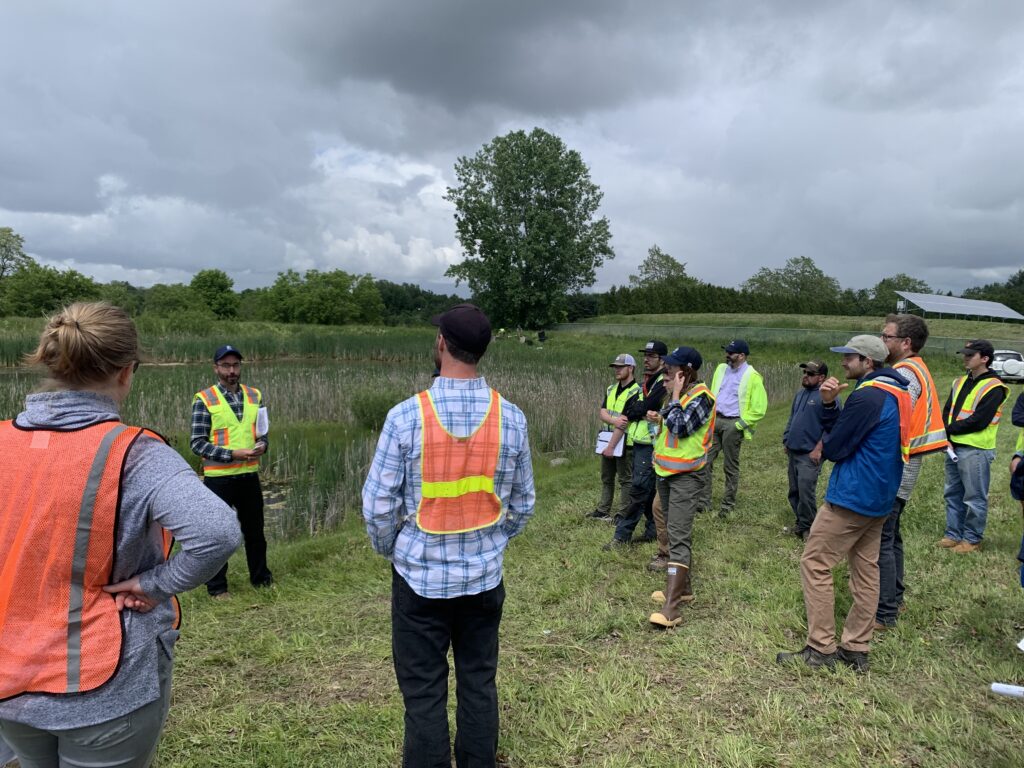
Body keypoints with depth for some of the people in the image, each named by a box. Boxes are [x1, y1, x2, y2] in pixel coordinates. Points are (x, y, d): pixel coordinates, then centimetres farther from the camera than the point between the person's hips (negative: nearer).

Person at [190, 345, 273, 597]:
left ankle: (260, 576, 31)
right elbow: (198, 443, -10)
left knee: (255, 529, 15)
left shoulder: (254, 395, 6)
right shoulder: (204, 399, -7)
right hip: (219, 478, -4)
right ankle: (216, 587, 21)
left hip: (250, 475, 4)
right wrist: (233, 454, -20)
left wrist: (262, 446, -10)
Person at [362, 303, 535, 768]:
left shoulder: (407, 415, -16)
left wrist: (390, 551, 10)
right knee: (479, 684, 17)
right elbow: (522, 504, 3)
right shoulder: (510, 418, -7)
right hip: (484, 576, 3)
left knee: (424, 694, 10)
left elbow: (378, 505, -9)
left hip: (421, 575, -3)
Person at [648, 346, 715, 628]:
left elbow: (681, 427, -26)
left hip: (685, 476, -10)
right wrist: (660, 419, 6)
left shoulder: (701, 396, -15)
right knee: (675, 532, 18)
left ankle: (671, 607, -17)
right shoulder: (680, 394, 12)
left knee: (679, 537, -14)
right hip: (666, 472, 10)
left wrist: (675, 396, -18)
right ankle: (682, 587, 32)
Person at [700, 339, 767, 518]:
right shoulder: (721, 369, 9)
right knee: (705, 461, 2)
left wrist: (740, 425, -11)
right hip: (714, 420, 6)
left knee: (731, 466, 6)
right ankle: (704, 501, 9)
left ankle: (728, 504, 17)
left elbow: (759, 409, -10)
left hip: (733, 424, -5)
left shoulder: (752, 377, -9)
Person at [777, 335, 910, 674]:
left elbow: (834, 448, -15)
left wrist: (825, 444, 7)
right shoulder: (895, 392, 13)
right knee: (866, 572, 11)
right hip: (879, 498, 10)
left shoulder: (867, 396, -18)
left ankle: (821, 649, 1)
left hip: (852, 496, -10)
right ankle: (856, 650, 17)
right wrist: (828, 404, -3)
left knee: (815, 565, -2)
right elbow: (840, 432, 11)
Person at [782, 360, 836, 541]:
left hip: (810, 454, -8)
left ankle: (807, 527, 4)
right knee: (794, 491, 13)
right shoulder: (800, 394, 15)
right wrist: (786, 441, 18)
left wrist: (818, 449, -19)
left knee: (805, 491, -9)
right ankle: (800, 522, 25)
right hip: (793, 452, 8)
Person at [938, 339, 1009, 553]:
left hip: (976, 451, -8)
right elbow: (946, 412, 10)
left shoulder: (994, 388, -11)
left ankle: (973, 539, 11)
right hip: (953, 447, 8)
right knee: (953, 494, 14)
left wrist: (950, 429, -8)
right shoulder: (960, 382, 13)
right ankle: (953, 534, 23)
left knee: (974, 498, 1)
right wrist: (948, 437, -5)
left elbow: (978, 421, -18)